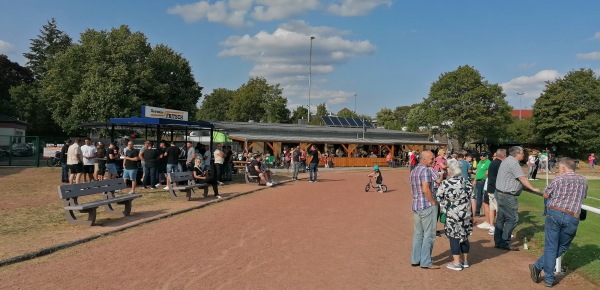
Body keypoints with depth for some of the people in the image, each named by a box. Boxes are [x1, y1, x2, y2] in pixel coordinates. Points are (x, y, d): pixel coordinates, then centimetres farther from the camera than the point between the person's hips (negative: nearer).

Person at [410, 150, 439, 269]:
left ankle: (415, 260, 20)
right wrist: (434, 202, -13)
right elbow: (426, 189, -23)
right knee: (428, 235, -1)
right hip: (427, 206, -9)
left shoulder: (413, 171, 13)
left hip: (416, 206, 9)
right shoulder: (425, 170, -15)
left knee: (418, 234, 15)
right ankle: (426, 262, 4)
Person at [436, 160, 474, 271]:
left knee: (454, 238, 4)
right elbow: (472, 199, 6)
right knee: (464, 236, 16)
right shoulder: (467, 182, 3)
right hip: (466, 214, 6)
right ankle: (465, 260, 27)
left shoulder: (446, 183, -12)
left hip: (452, 216, -6)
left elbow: (438, 198, -6)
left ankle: (456, 263, 9)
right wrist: (472, 214, 12)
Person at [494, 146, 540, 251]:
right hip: (507, 196, -11)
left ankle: (498, 242, 18)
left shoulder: (507, 160, 16)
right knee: (513, 218, -7)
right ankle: (505, 243, -4)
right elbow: (522, 178, -17)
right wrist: (533, 188, -8)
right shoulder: (513, 162, -16)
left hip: (500, 194, 11)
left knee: (501, 218, 13)